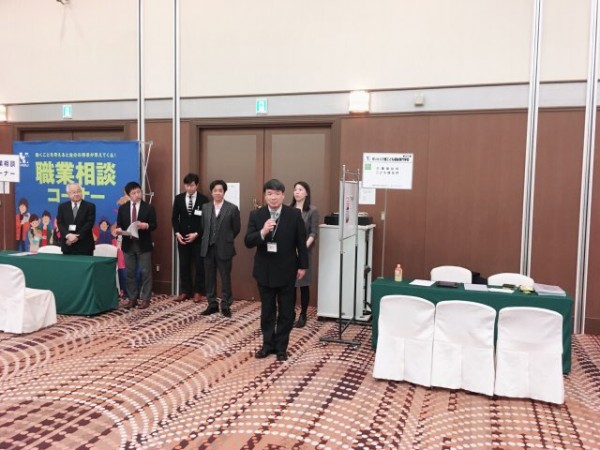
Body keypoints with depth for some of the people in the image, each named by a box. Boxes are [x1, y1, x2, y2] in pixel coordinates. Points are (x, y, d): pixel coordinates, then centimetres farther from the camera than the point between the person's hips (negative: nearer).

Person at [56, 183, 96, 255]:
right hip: (67, 245, 2)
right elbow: (60, 223, 3)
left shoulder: (90, 206, 2)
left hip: (84, 245, -2)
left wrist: (77, 237, -15)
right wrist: (68, 235, -15)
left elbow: (89, 223, -6)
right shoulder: (62, 207, 12)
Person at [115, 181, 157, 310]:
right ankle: (132, 298, 17)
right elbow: (119, 225, 9)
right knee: (130, 273, 8)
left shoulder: (148, 207, -1)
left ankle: (145, 299, 8)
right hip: (128, 244, 3)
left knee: (145, 272, 1)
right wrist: (119, 229, -14)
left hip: (143, 245, -3)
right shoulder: (122, 208, 7)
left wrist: (146, 225, -24)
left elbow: (154, 225, -4)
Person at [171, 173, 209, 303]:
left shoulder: (203, 199, -5)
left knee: (199, 266, 2)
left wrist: (196, 234, -13)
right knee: (184, 265, 6)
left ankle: (198, 292, 11)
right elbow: (174, 218, 7)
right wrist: (177, 233, -6)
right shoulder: (178, 198, 5)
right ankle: (185, 291, 14)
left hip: (198, 238, -3)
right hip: (182, 237, 3)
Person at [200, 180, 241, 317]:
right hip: (208, 248, 4)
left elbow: (236, 228, 1)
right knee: (209, 278, 9)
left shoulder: (232, 208, -6)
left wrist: (226, 240, 8)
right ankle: (212, 304, 20)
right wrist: (208, 239, 13)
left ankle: (225, 305, 14)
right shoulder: (205, 207, 6)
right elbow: (203, 226, 15)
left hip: (224, 249, -4)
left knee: (225, 278, 4)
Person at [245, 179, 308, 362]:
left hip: (286, 270, -1)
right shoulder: (256, 215, -3)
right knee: (267, 310, 12)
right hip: (264, 270, 1)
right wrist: (262, 232, -27)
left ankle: (281, 346, 21)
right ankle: (268, 344, 25)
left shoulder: (294, 214, -6)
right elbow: (248, 242, -9)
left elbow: (301, 242, 0)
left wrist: (302, 266, 0)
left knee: (286, 311, 8)